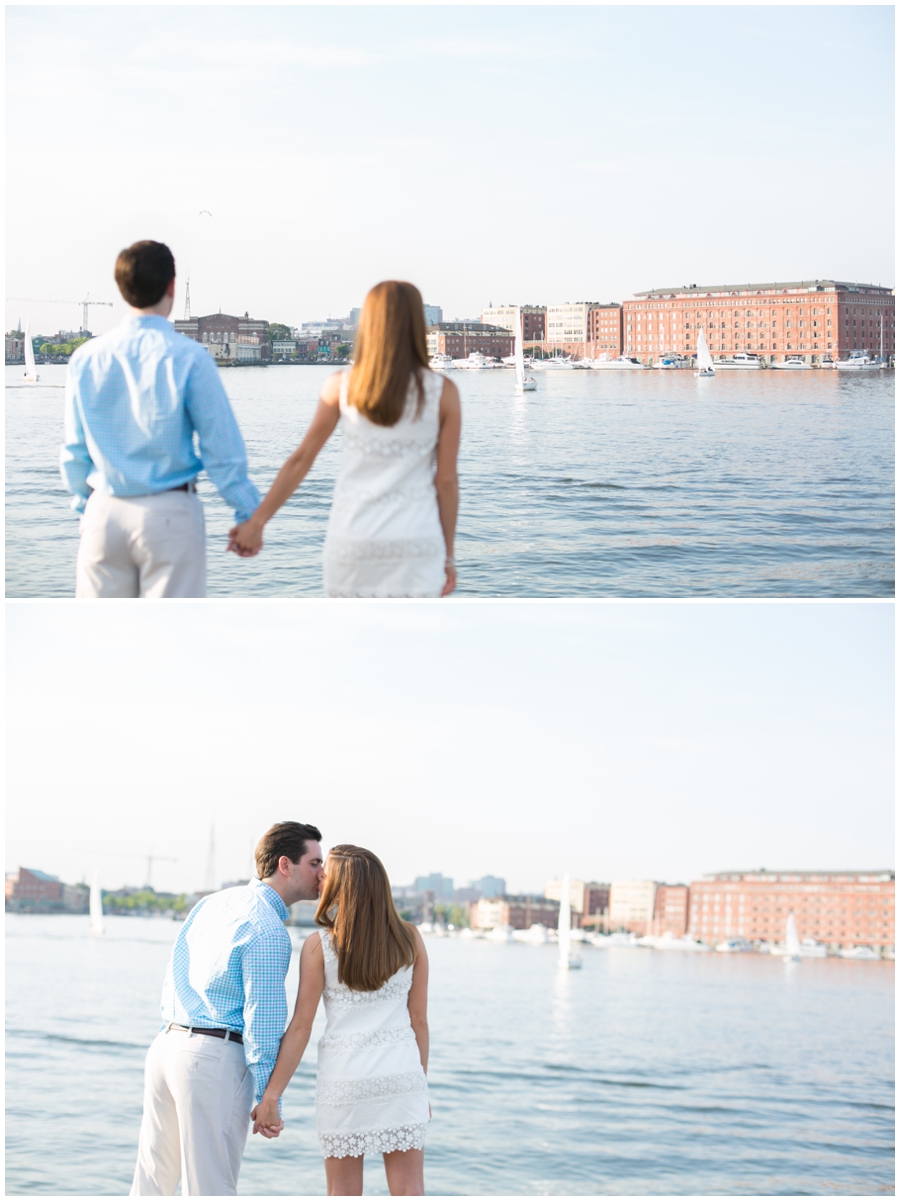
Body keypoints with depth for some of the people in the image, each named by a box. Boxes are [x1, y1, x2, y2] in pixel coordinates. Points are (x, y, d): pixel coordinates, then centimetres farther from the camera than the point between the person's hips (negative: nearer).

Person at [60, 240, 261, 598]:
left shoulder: (86, 358, 1)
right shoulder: (186, 357, -10)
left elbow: (75, 448, 7)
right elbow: (222, 448, -8)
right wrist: (248, 514, 1)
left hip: (104, 513, 4)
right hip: (169, 514, -4)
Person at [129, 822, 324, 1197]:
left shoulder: (213, 902, 13)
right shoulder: (268, 932, -12)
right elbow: (261, 1020, -13)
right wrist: (268, 1100, -9)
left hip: (166, 1043, 8)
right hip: (215, 1057, -8)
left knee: (153, 1177, 14)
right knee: (210, 1185, -1)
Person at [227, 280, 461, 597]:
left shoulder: (341, 386, 0)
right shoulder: (443, 392, -3)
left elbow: (300, 460, 0)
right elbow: (446, 480, -2)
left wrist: (256, 522, 7)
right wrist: (448, 555, 6)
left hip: (352, 539, 2)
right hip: (415, 544, -2)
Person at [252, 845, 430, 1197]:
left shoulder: (319, 946, -7)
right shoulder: (410, 939, 0)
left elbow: (300, 1028, -8)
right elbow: (418, 1020, 4)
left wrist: (271, 1096, -5)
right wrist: (421, 1083, 14)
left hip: (344, 1078, -2)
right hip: (401, 1075, 2)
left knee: (344, 1194, 10)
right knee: (408, 1192, 3)